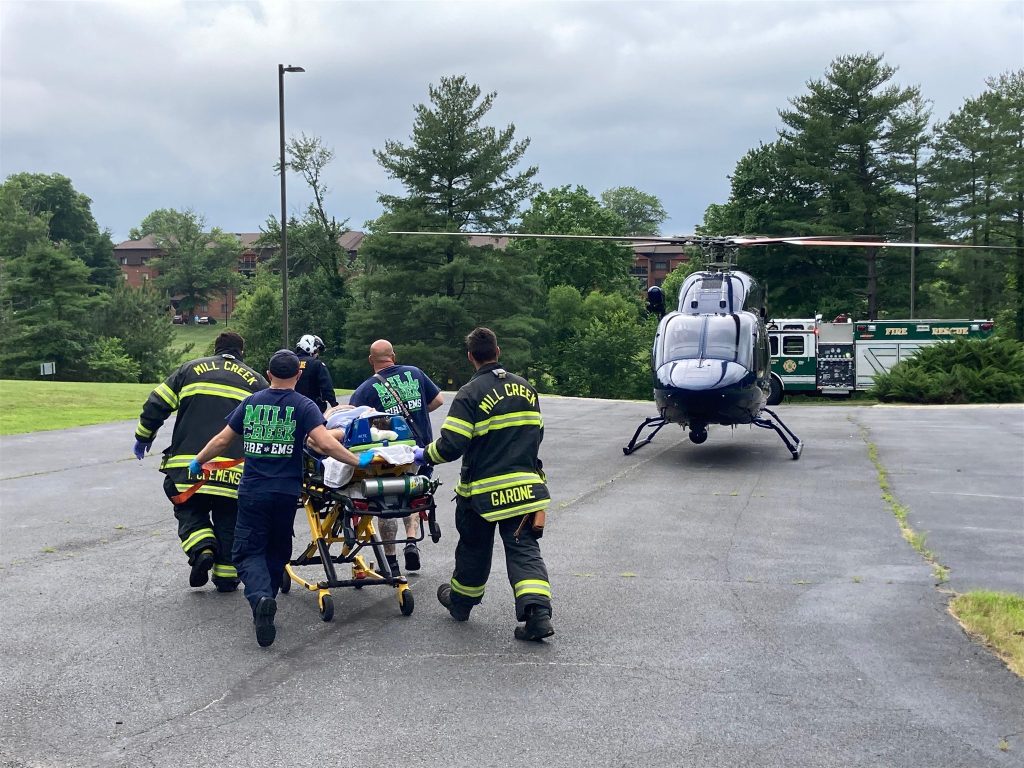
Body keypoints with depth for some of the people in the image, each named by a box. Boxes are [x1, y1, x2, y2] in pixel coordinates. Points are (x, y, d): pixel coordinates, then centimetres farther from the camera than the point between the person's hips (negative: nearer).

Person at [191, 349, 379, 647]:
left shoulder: (251, 402, 5)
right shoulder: (304, 406, -4)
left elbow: (222, 439, 10)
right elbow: (325, 444, -17)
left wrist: (198, 461, 25)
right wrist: (357, 460, -8)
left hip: (252, 491, 1)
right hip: (286, 492, -1)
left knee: (249, 551, 3)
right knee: (277, 552, 18)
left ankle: (260, 598, -23)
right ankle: (266, 604, 22)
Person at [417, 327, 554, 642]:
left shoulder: (470, 394, -13)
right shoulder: (525, 387, 6)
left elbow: (451, 445, -17)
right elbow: (536, 433, 16)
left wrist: (425, 454, 1)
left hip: (483, 490, -3)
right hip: (525, 486, 4)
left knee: (474, 549, 15)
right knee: (524, 549, 2)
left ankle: (460, 602, 35)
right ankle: (538, 613, -13)